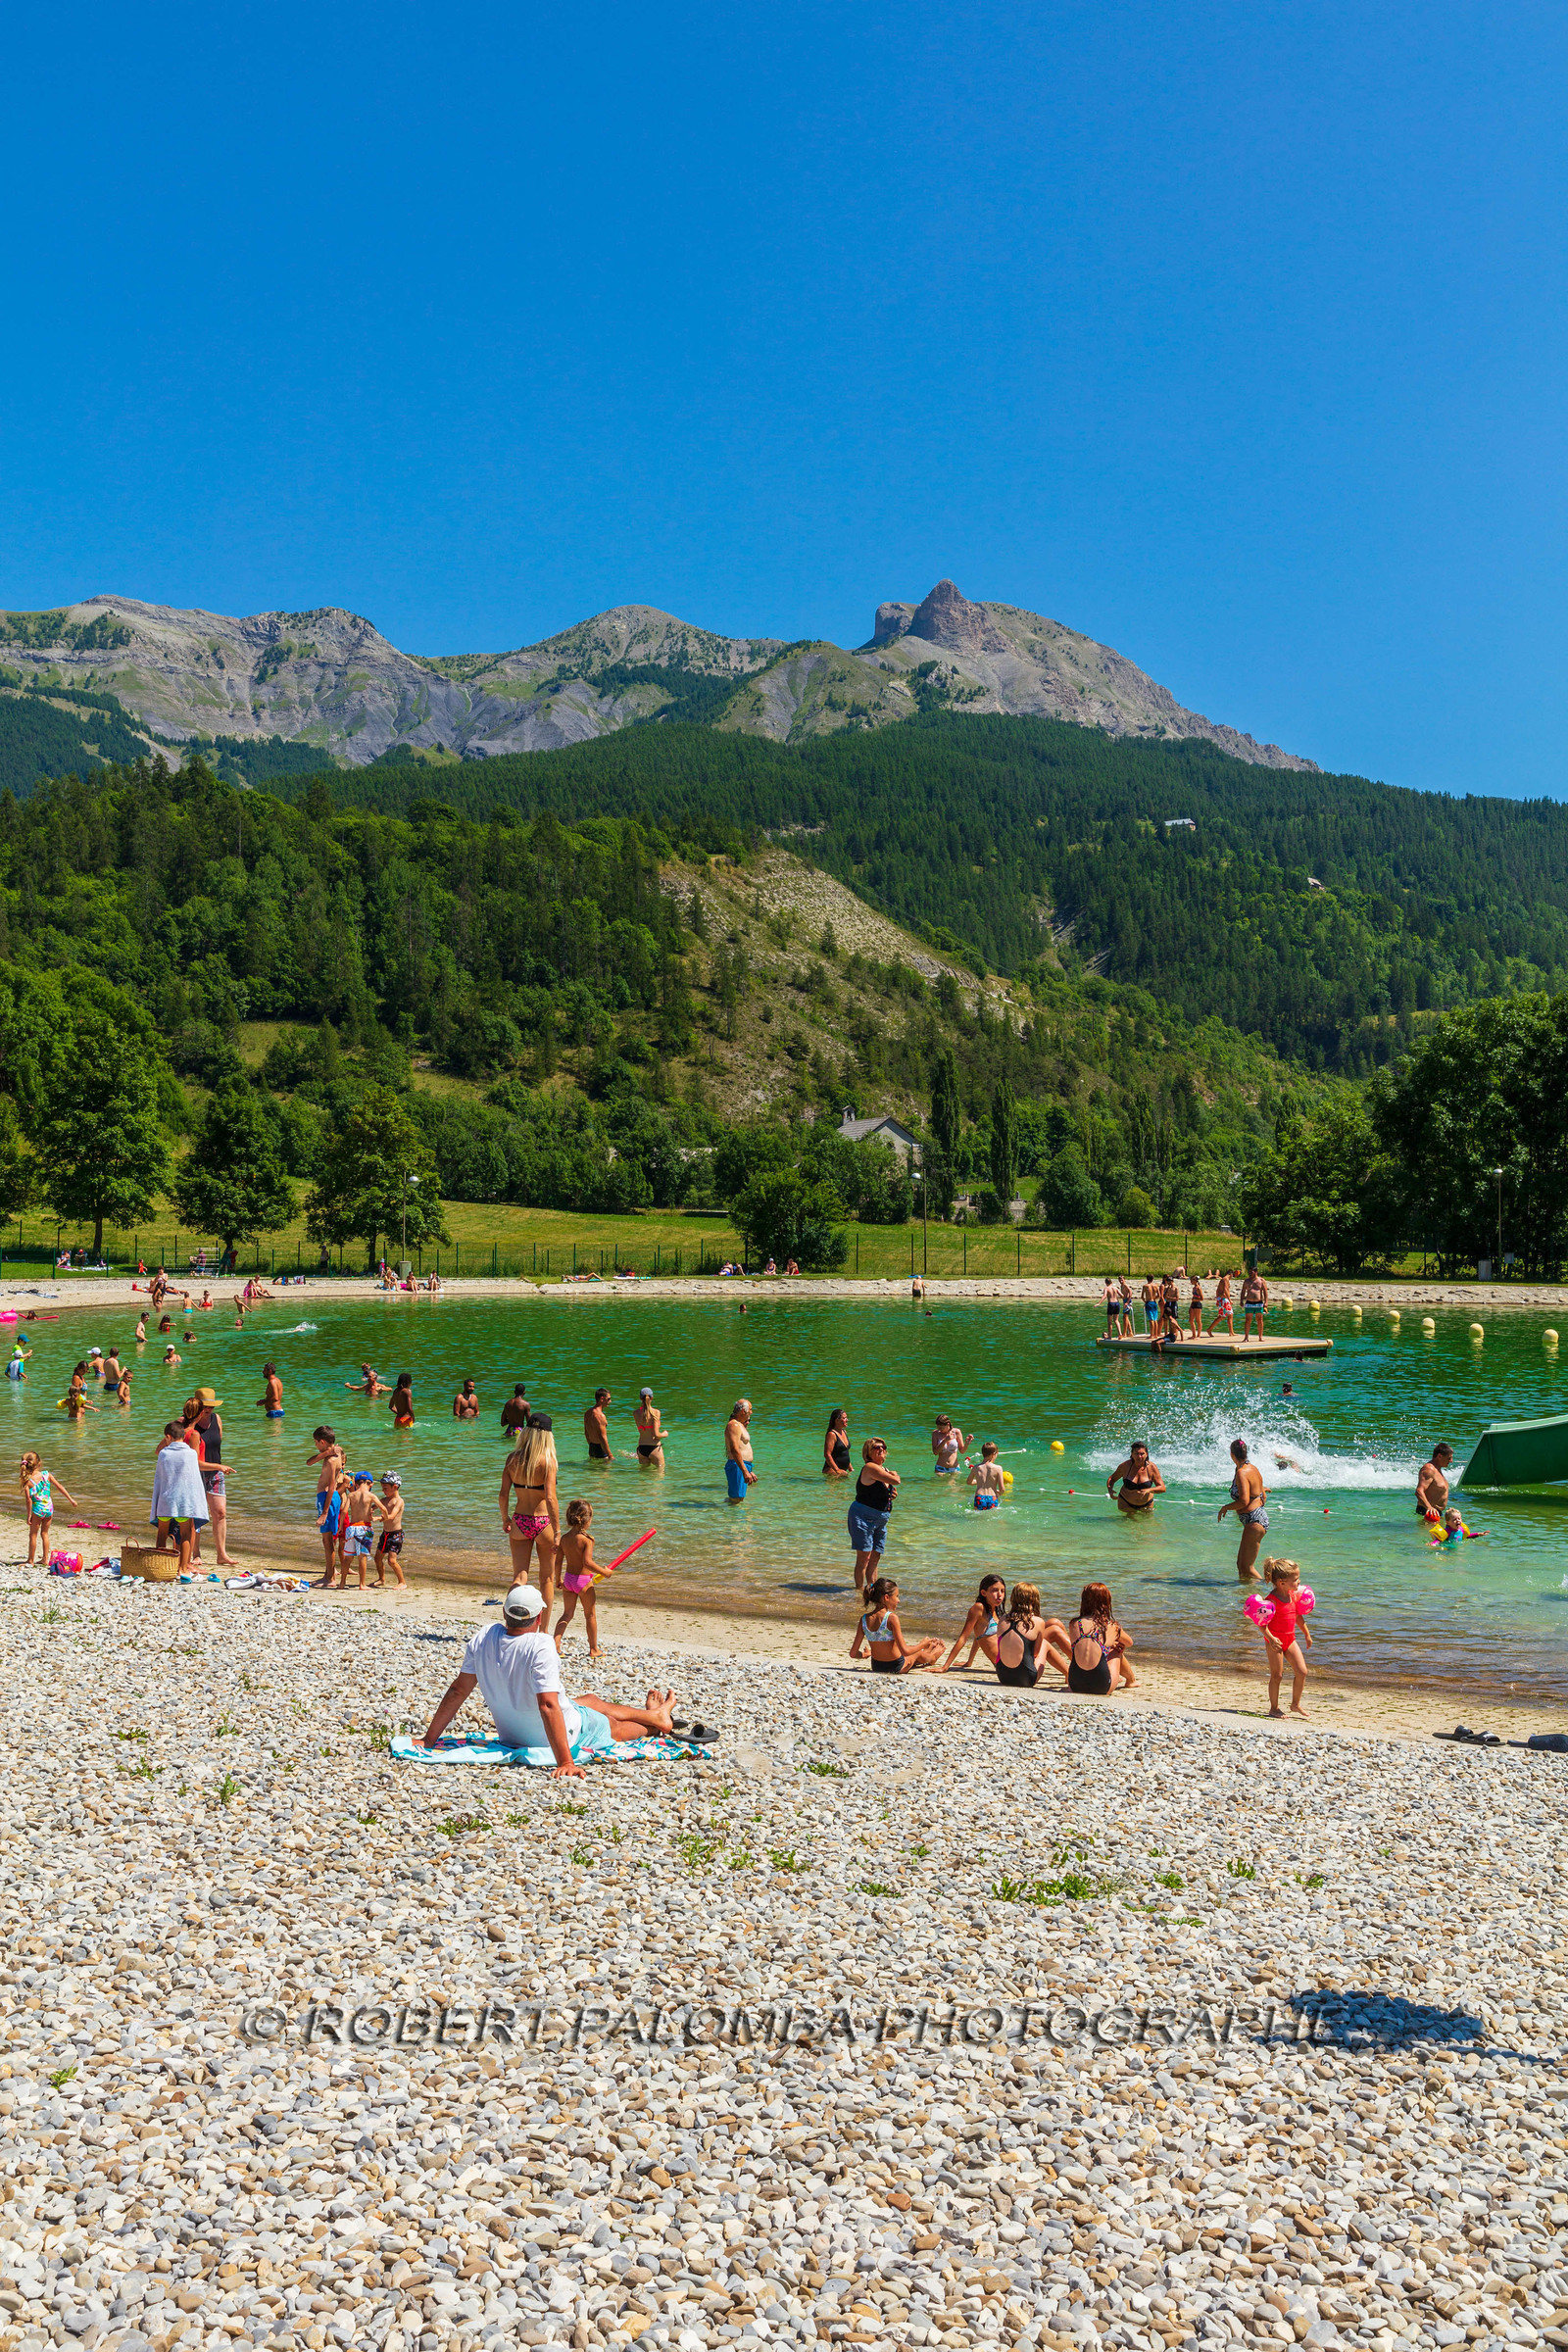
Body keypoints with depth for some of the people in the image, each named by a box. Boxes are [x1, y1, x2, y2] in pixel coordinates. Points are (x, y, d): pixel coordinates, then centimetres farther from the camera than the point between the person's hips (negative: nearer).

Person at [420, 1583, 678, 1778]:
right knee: (611, 1723, 25)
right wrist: (565, 1763, -37)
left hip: (511, 1735, 7)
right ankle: (657, 1721, 55)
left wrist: (429, 1740, 2)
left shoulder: (484, 1638, -14)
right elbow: (548, 1705, -38)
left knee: (590, 1699, 31)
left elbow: (458, 1690, -7)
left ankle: (653, 1714, 55)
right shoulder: (541, 1646, -34)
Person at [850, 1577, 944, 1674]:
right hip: (896, 1668, -5)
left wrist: (864, 1654, 14)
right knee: (919, 1654, 29)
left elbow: (853, 1653, -7)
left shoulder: (864, 1619, -9)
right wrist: (923, 1644, -8)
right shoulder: (891, 1618, -26)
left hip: (876, 1666, 5)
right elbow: (905, 1651, -24)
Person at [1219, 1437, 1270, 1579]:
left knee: (1246, 1567, -5)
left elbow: (1244, 1501, -26)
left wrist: (1225, 1507, -12)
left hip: (1254, 1522, -10)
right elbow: (1263, 1497, 15)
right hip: (1260, 1517, 10)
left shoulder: (1241, 1473, -18)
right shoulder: (1253, 1468, 10)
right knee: (1240, 1563, 17)